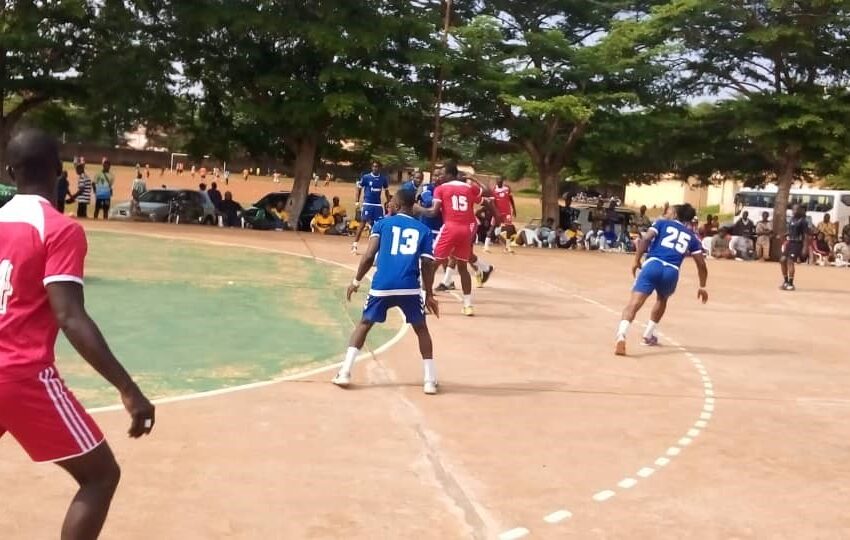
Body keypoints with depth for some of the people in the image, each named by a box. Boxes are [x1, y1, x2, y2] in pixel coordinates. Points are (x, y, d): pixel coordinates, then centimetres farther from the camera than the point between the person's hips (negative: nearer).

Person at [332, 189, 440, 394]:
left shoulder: (382, 224, 12)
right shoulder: (424, 230, 15)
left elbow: (369, 256, 2)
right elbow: (427, 266, 10)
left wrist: (356, 281, 12)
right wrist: (429, 295, 18)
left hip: (382, 285, 0)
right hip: (410, 287, 0)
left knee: (364, 324, 20)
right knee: (421, 329, 20)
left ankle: (344, 373, 12)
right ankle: (430, 380, 14)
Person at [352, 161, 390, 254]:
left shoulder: (383, 179, 5)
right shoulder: (365, 177, -5)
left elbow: (386, 191, 16)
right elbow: (359, 189, 2)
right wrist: (357, 201, -9)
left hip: (378, 205, 3)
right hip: (367, 204, -3)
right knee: (363, 224, -6)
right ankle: (354, 245, -1)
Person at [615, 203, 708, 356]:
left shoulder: (662, 223, 21)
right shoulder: (691, 236, 27)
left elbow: (646, 238, 1)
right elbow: (701, 264, 23)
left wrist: (636, 261, 5)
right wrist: (702, 286, 33)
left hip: (653, 264, -3)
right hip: (671, 271, 3)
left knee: (635, 302, -14)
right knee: (662, 299, 34)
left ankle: (621, 336, -37)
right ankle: (648, 335, 37)